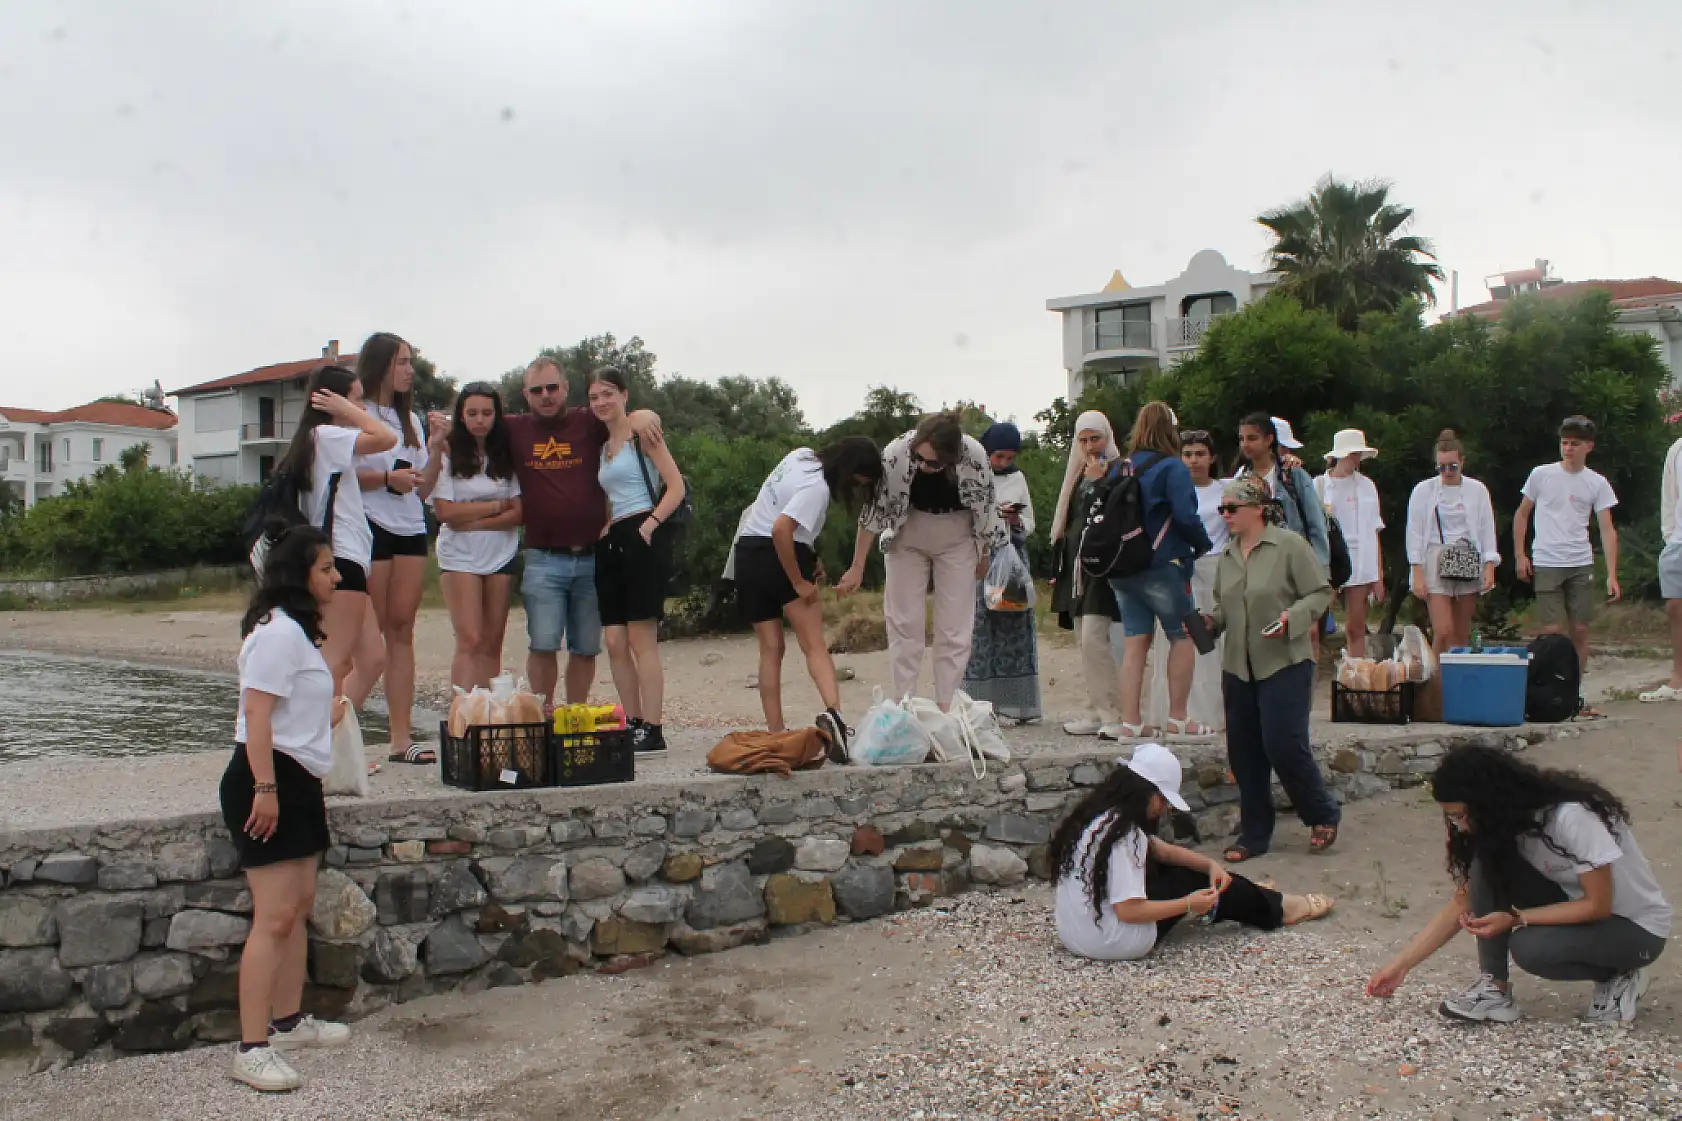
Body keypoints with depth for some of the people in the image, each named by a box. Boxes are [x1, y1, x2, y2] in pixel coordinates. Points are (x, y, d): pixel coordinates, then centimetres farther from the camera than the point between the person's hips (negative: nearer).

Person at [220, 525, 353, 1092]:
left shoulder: (299, 630, 17)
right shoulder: (279, 631, -16)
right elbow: (256, 712, -22)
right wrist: (265, 788, -25)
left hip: (297, 783, 11)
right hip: (267, 782, -11)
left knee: (300, 904, 16)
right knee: (274, 916, -11)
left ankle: (288, 1021, 28)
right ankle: (252, 1049, -8)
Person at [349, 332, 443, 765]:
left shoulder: (411, 421, 19)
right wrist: (386, 477, -17)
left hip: (411, 531, 6)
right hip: (370, 529, -6)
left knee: (402, 631, 2)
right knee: (372, 642, -6)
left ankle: (401, 737, 3)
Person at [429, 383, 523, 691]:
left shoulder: (505, 456, 6)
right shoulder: (448, 454, -3)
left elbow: (517, 513, 1)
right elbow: (446, 512, -10)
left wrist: (473, 521, -11)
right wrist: (497, 506, -5)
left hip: (501, 554, 3)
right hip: (460, 555, -3)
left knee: (492, 644, 4)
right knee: (470, 641, -11)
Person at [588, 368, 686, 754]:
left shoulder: (641, 433, 0)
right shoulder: (603, 446, 21)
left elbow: (676, 486, -7)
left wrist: (650, 524, -16)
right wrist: (605, 527, 10)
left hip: (642, 538, -8)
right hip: (612, 542, 8)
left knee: (642, 640, -10)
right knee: (615, 642, 3)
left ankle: (653, 730, -8)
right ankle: (634, 724, 10)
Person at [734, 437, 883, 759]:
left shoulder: (803, 455, 9)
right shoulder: (817, 487, -18)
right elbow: (781, 530, -29)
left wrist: (811, 557, 13)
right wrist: (799, 583, -21)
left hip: (747, 554, 8)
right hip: (777, 557, -8)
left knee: (770, 649, 7)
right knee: (816, 645, -11)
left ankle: (775, 731, 3)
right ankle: (833, 713, -31)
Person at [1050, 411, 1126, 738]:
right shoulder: (1079, 474, 18)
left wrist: (1096, 481, -15)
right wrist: (1061, 568, 20)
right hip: (1077, 564, 8)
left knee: (1094, 638, -14)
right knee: (1084, 641, 8)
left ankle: (1114, 713, -8)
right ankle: (1097, 711, 13)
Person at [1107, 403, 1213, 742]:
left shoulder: (1119, 469, 8)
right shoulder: (1171, 468, -10)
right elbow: (1186, 516, -17)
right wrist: (1203, 545, 1)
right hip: (1162, 566, -6)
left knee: (1135, 641, 8)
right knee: (1183, 636, 6)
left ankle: (1130, 723, 7)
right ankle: (1178, 721, 7)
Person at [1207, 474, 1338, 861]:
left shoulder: (1290, 545, -8)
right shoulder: (1228, 554, 11)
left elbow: (1321, 592, -7)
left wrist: (1292, 617, -22)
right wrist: (1210, 621, 1)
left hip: (1285, 664, -6)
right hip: (1238, 666, 6)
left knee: (1284, 745, -9)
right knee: (1243, 751, 7)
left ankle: (1324, 815, 16)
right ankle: (1254, 834, 19)